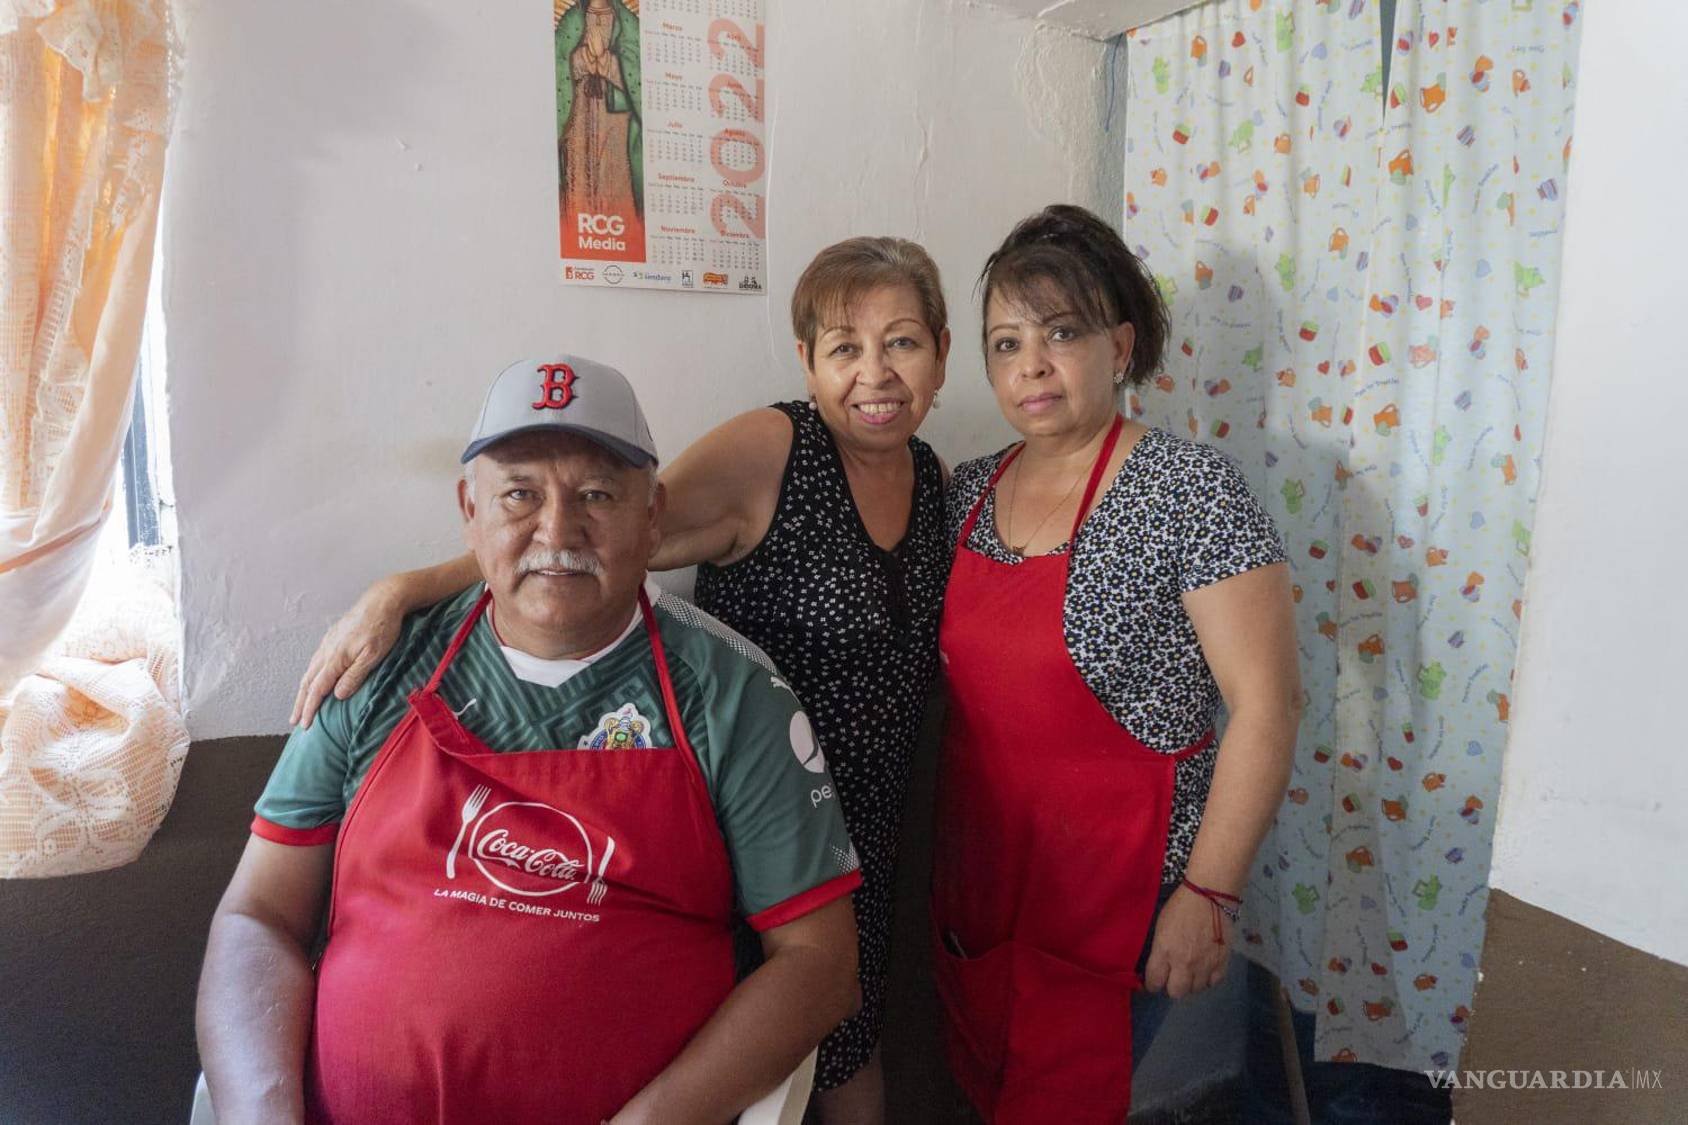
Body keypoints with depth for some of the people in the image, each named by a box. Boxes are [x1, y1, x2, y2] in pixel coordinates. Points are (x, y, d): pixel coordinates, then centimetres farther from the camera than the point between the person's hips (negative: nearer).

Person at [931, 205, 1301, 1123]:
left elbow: (1267, 703, -17)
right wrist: (938, 863, 10)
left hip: (1114, 899, -6)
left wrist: (1208, 894, -17)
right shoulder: (969, 491, 2)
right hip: (976, 876, 6)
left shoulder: (1188, 489, -16)